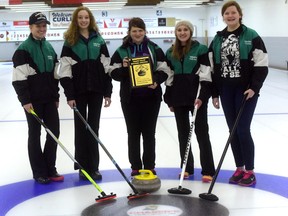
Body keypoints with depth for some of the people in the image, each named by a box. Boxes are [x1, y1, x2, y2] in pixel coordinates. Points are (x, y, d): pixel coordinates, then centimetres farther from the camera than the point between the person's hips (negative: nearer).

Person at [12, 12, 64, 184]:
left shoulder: (50, 48, 12)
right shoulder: (23, 49, -9)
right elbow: (18, 79, -13)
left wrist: (56, 96, 14)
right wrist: (25, 100, -17)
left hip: (49, 99, 6)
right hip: (33, 101, -6)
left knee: (54, 133, 6)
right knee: (35, 135, 3)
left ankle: (50, 169, 19)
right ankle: (39, 172, 12)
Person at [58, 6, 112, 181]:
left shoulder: (98, 40, 7)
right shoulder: (70, 41, 0)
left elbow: (106, 68, 6)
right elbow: (65, 71, -5)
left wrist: (108, 92, 0)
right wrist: (69, 95, -11)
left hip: (96, 90, 2)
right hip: (78, 91, -2)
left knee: (94, 128, 5)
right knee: (81, 127, 5)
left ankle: (93, 167, 13)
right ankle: (83, 167, 14)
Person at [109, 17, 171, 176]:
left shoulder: (154, 49, 4)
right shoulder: (121, 51, 3)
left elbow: (164, 70, 3)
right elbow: (114, 73, 2)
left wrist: (156, 81, -16)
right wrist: (124, 68, -18)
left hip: (151, 96, 0)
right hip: (130, 97, 0)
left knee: (149, 133, 7)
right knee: (133, 133, 7)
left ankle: (149, 167, 16)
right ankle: (135, 167, 16)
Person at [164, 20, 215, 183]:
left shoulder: (201, 49, -4)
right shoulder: (170, 52, 10)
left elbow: (205, 75, -9)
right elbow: (169, 77, 12)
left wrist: (201, 96, -18)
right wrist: (169, 100, 9)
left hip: (197, 96, -5)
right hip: (178, 97, 5)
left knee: (201, 132, -3)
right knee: (183, 133, 9)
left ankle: (208, 170, 1)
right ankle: (187, 168, 19)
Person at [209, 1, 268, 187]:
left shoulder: (251, 36, -4)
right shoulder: (217, 39, 9)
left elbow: (261, 65, -6)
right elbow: (213, 68, 11)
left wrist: (254, 87, -15)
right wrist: (214, 94, 8)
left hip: (246, 90, -5)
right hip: (226, 91, 5)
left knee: (243, 130, -7)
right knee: (233, 131, 8)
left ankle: (250, 171, 5)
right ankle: (239, 168, 19)